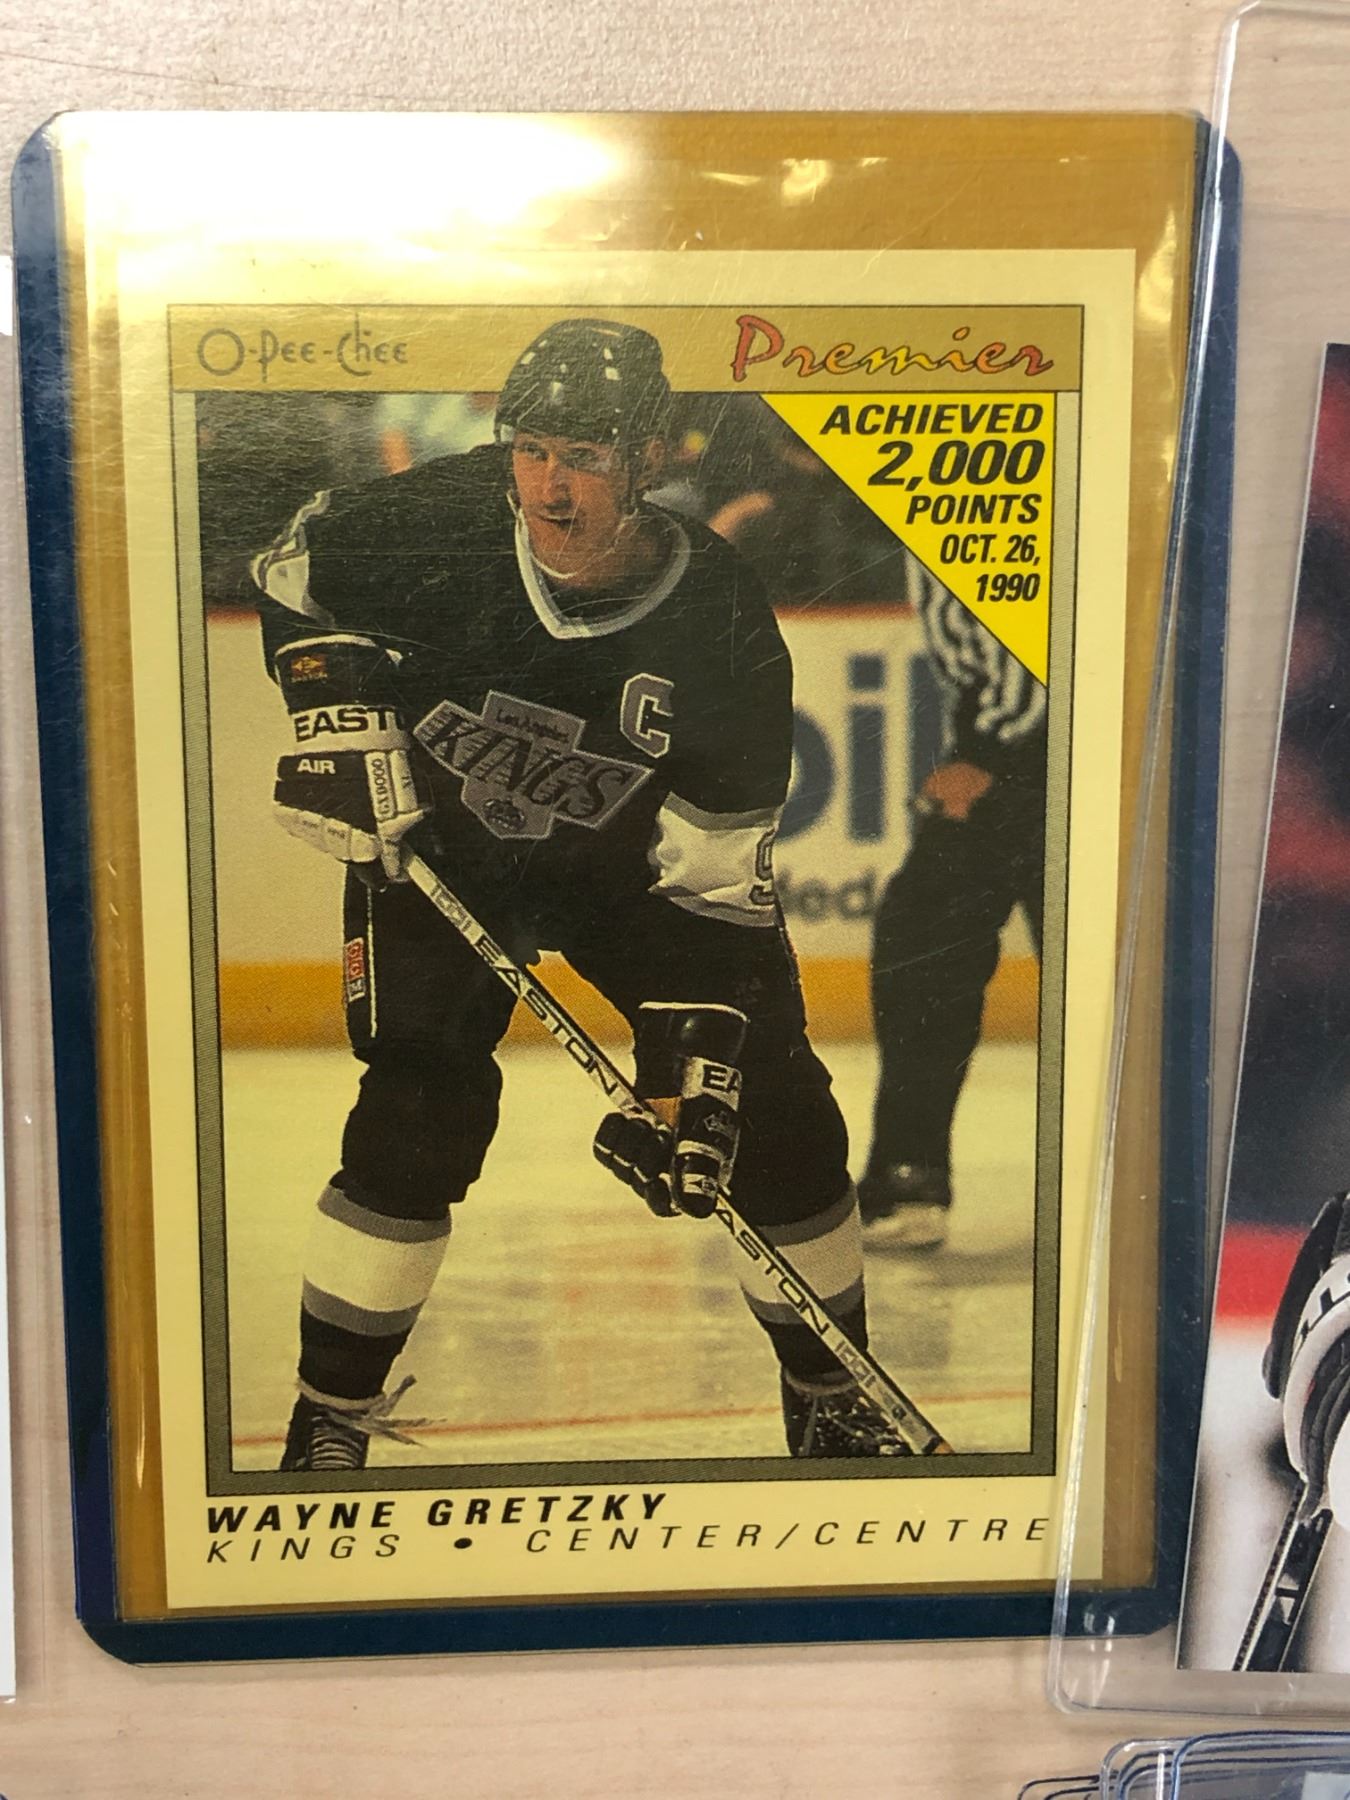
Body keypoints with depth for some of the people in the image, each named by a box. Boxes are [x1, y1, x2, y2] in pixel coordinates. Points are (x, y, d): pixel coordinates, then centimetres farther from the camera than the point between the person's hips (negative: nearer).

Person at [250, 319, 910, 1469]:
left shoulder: (724, 627, -25)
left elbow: (718, 872, -21)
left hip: (633, 858, 1)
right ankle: (330, 1418, 5)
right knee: (423, 1108, -17)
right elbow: (296, 576, -1)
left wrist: (691, 1066, -27)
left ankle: (832, 1399, 18)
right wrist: (338, 710, -17)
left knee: (773, 1104, -5)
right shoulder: (443, 524, -24)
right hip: (436, 841, 0)